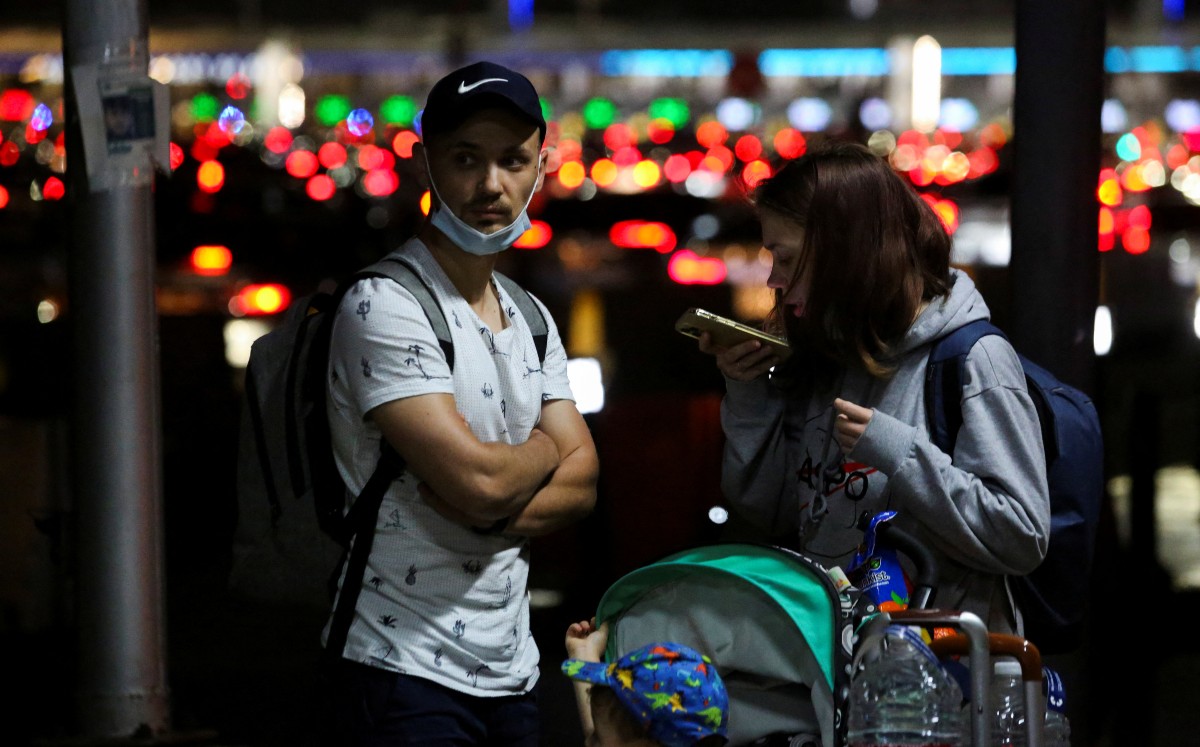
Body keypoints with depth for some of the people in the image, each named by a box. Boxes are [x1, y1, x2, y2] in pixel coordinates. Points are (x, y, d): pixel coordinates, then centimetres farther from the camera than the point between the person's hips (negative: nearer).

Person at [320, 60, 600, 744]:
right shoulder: (384, 305, -13)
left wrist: (494, 514, -13)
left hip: (510, 672, 8)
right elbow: (476, 478, -21)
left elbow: (581, 483, 7)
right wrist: (544, 450, 0)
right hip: (405, 669, -7)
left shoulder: (532, 320, 14)